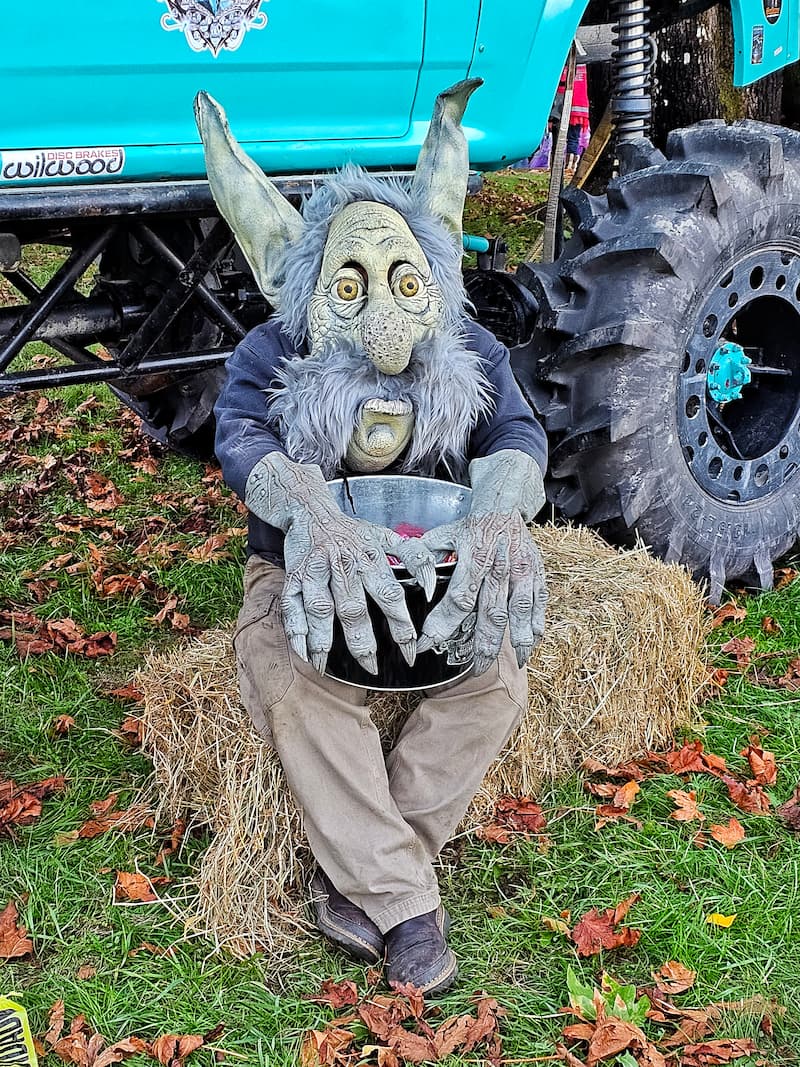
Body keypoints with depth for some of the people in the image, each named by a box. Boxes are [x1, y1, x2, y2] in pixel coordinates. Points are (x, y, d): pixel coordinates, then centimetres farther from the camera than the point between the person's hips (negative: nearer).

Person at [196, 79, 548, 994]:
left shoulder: (472, 356, -2)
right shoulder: (268, 357, -8)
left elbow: (518, 435, -18)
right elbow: (241, 437, -27)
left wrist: (499, 510, -44)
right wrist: (307, 507, -50)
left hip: (435, 569, 2)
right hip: (301, 572, -2)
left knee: (498, 678, -26)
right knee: (297, 688, -33)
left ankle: (360, 876, -16)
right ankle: (405, 906, -26)